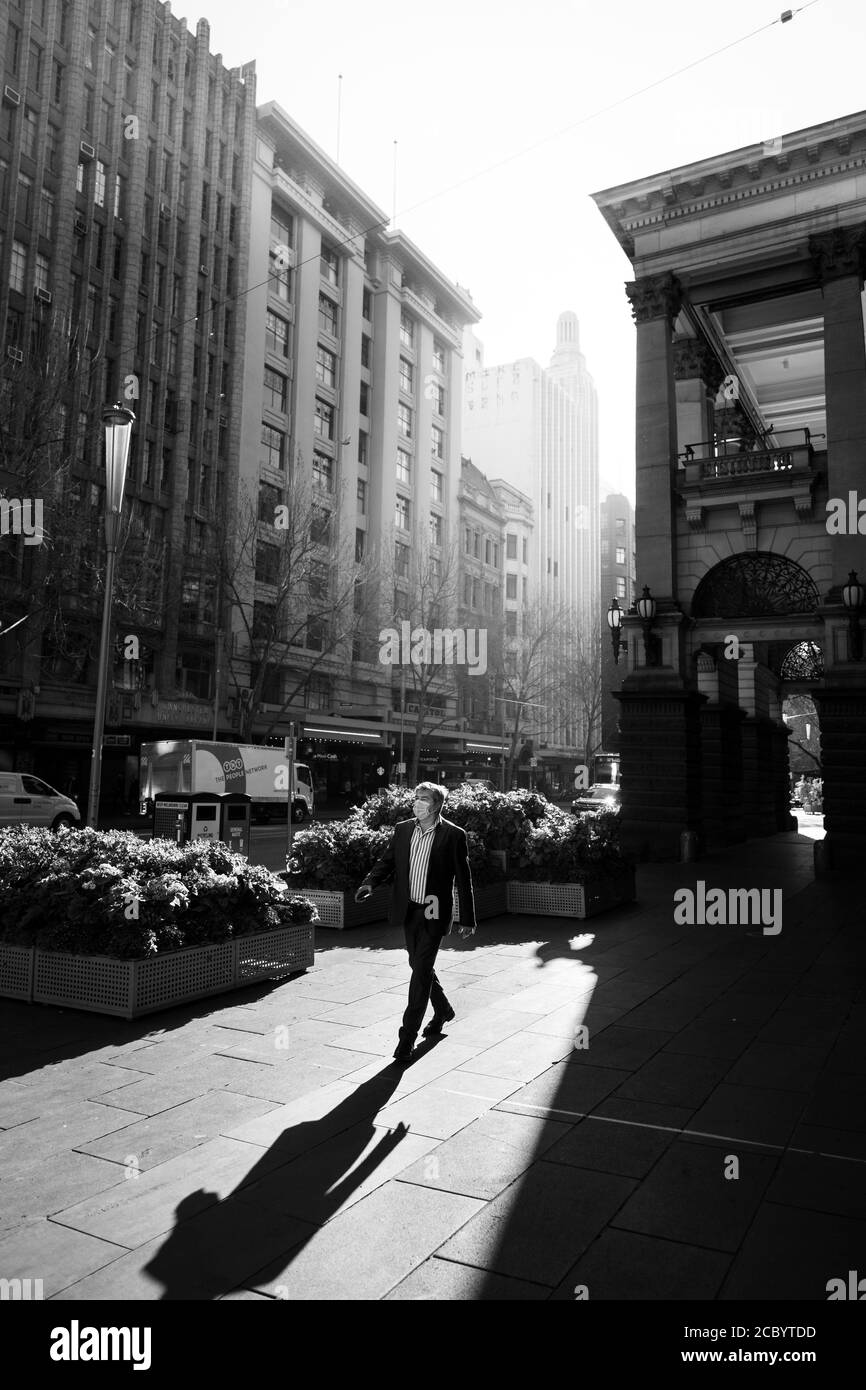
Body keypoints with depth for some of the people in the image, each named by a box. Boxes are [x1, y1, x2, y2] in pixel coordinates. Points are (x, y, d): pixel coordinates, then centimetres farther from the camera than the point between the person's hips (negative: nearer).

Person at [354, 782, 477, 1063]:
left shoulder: (454, 835, -9)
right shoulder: (402, 829, 4)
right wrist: (370, 882, -12)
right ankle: (443, 1011, 44)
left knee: (421, 970, -7)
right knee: (420, 966, 19)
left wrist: (467, 920, -4)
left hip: (434, 913, -5)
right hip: (408, 911, 5)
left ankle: (408, 1035, 3)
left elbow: (464, 880, -5)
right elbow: (387, 860, 9)